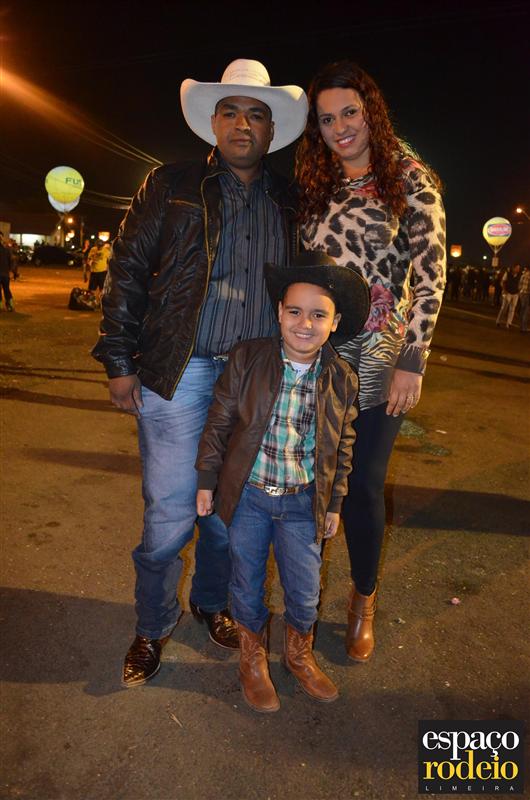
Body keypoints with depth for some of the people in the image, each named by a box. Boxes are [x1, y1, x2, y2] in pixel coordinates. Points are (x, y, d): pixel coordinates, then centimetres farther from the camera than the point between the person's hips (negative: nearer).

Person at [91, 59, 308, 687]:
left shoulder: (289, 204, 12)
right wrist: (119, 360, -4)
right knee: (169, 510, 3)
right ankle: (152, 628, 27)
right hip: (179, 374, -2)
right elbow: (127, 270, 2)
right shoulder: (171, 186, 5)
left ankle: (210, 601, 38)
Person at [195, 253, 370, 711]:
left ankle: (299, 654, 43)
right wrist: (207, 481, -1)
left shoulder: (342, 380, -8)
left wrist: (334, 505, 8)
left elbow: (342, 448, 3)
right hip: (247, 494, 0)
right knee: (247, 584, 15)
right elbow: (219, 422, -4)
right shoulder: (248, 359, -12)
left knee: (305, 591, 12)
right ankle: (253, 658, 42)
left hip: (303, 502, 1)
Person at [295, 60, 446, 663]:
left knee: (363, 486, 3)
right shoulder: (312, 183, 13)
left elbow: (430, 274, -4)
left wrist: (412, 361, -11)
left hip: (377, 359, -3)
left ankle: (363, 602, 27)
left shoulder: (410, 179, 1)